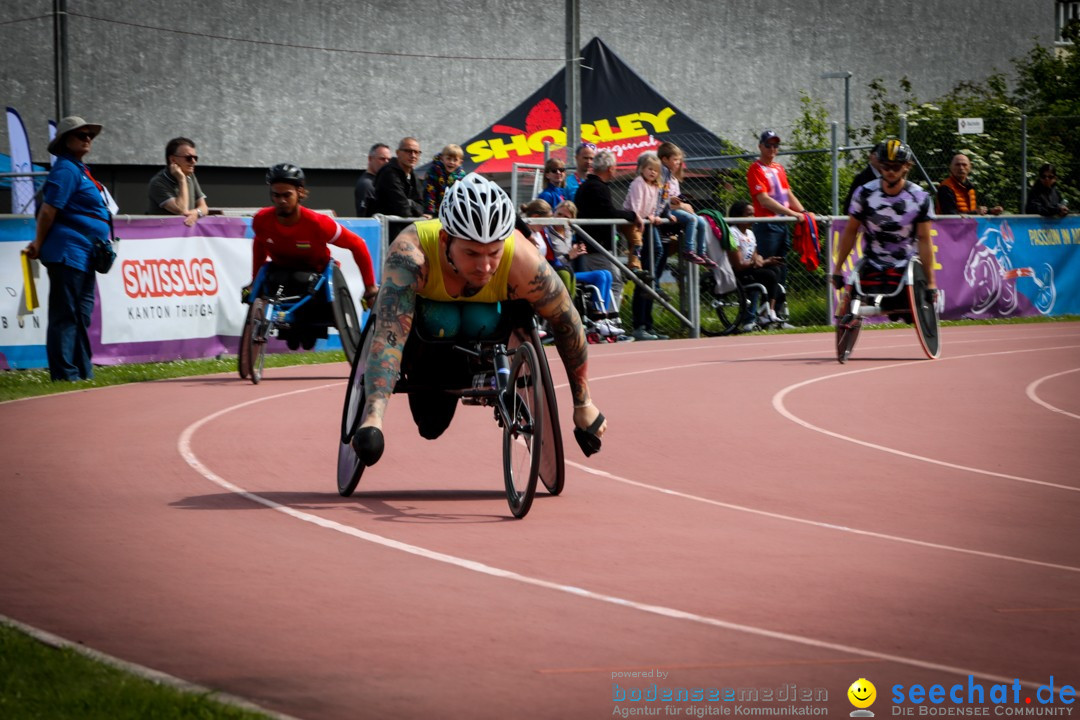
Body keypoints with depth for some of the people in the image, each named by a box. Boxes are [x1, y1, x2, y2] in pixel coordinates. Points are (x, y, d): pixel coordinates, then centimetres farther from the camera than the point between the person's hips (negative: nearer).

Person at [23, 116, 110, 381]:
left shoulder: (80, 170, 19)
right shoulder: (66, 170, -11)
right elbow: (48, 210, -15)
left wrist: (40, 245, 17)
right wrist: (38, 245, -9)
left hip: (83, 257, 10)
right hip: (68, 253, -10)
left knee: (80, 316, 14)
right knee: (64, 315, -7)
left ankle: (83, 373, 20)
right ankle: (64, 374, -6)